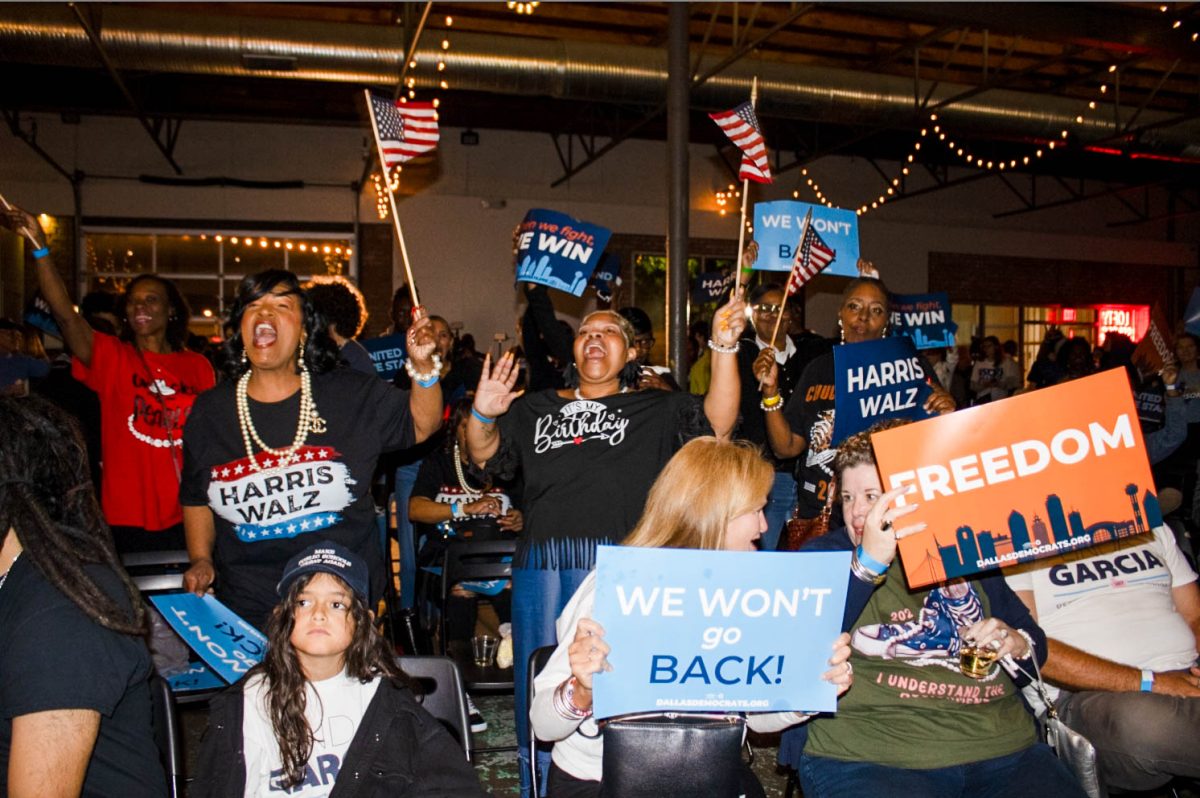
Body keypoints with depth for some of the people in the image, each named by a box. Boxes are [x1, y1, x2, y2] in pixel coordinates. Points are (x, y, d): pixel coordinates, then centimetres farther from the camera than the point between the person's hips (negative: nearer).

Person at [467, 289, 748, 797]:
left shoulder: (657, 409, 12)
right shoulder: (534, 409, 19)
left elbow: (718, 424, -2)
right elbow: (485, 455, 13)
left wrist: (724, 347, -12)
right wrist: (482, 414, -8)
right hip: (542, 565, 3)